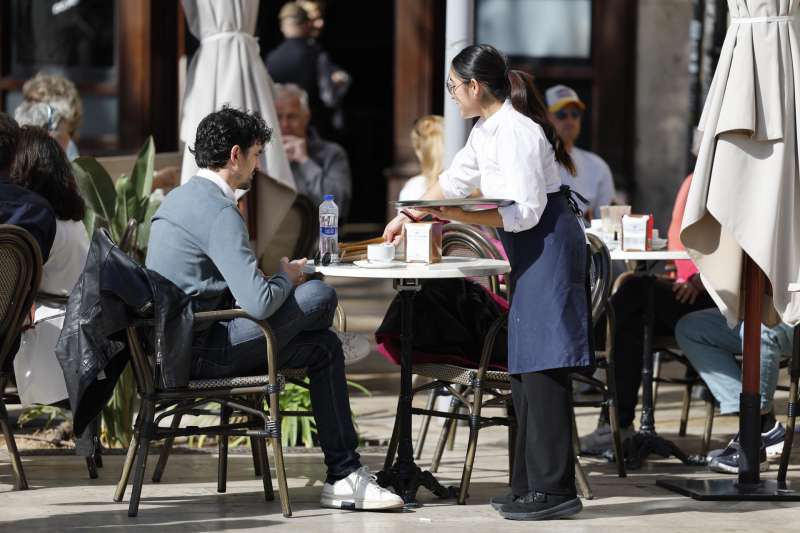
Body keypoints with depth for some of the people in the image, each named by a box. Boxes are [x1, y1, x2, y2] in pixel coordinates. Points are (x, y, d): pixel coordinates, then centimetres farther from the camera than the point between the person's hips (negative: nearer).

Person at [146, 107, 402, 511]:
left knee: (324, 345, 13)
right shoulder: (219, 212, -16)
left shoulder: (178, 198, 17)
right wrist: (286, 278, -2)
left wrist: (279, 280, 15)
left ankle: (343, 476, 12)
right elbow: (259, 303, -25)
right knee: (320, 295, -9)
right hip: (202, 352, -11)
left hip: (174, 347, 11)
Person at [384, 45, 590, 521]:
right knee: (525, 367, 11)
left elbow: (525, 212, -21)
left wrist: (457, 216, -23)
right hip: (530, 250, 11)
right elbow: (454, 179, 27)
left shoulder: (516, 132, -18)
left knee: (541, 366, -12)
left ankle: (554, 489, -13)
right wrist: (407, 217, 31)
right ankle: (531, 484, 15)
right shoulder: (488, 130, 13)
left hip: (549, 244, -11)